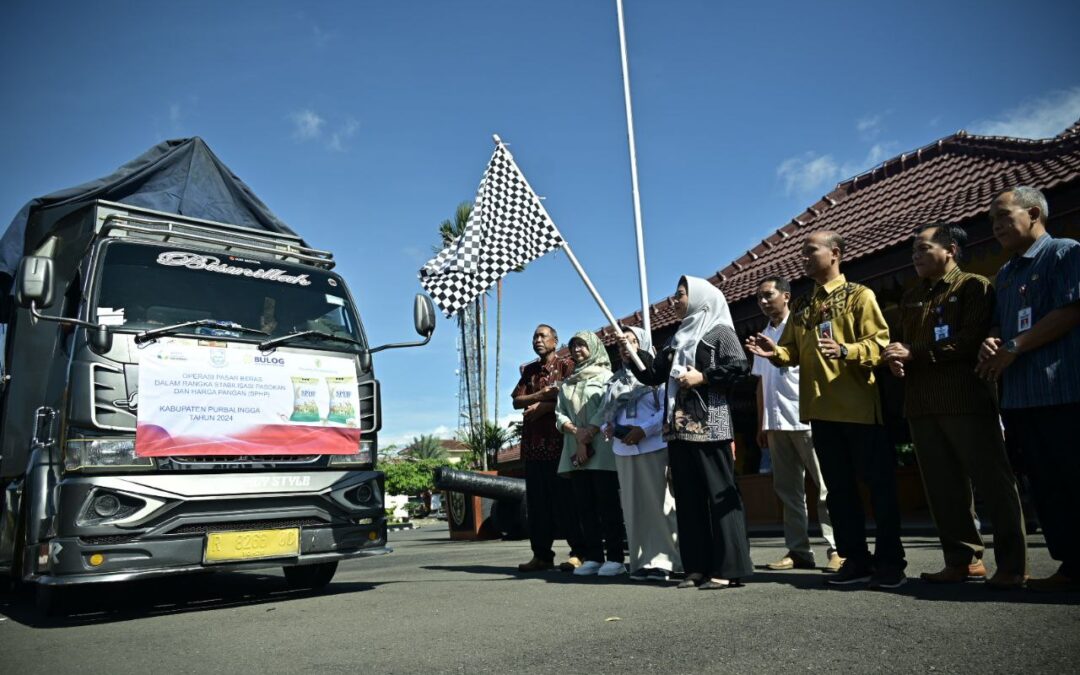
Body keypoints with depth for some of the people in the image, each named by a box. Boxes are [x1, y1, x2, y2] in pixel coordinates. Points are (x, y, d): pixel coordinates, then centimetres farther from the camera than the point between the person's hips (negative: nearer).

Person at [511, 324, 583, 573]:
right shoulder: (529, 370, 20)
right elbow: (517, 401, 10)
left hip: (559, 442, -6)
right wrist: (540, 395, -6)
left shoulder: (566, 366, 2)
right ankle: (541, 554, 13)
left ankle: (577, 552, 0)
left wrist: (544, 406, -12)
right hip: (533, 444, 6)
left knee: (565, 499, -5)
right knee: (537, 501, 7)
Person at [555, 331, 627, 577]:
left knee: (607, 505, -6)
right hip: (575, 452, 5)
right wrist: (578, 433, -7)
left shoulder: (606, 376, 5)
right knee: (584, 506, 3)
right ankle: (593, 557, 6)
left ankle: (615, 558, -5)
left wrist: (588, 436, -13)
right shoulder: (567, 384, 21)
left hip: (602, 451, -5)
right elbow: (559, 415, 11)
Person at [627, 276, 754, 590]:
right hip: (679, 427, 8)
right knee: (688, 497, 6)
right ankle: (699, 567, 12)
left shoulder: (719, 332, 2)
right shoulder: (677, 339, 22)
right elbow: (653, 375, 19)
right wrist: (634, 351, 7)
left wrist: (703, 377, -13)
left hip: (709, 425, -7)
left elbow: (741, 366, -11)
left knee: (719, 493, -6)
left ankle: (729, 568, -3)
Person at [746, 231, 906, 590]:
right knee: (838, 487, 10)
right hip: (821, 409, 6)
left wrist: (845, 350, -28)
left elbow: (879, 342, -11)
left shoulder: (859, 295, -1)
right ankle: (856, 559, 20)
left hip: (860, 407, -6)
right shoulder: (801, 306, 16)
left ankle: (890, 561, 13)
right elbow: (794, 351, 13)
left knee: (879, 483, 2)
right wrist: (775, 352, -8)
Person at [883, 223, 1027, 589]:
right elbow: (902, 340, 22)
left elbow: (971, 339, -13)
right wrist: (896, 359, -2)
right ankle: (963, 559, 16)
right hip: (922, 404, 7)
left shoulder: (974, 286, 0)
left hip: (967, 400, -7)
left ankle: (1012, 565, 4)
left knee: (993, 481, -2)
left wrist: (913, 352, -13)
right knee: (943, 486, 8)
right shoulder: (911, 297, 21)